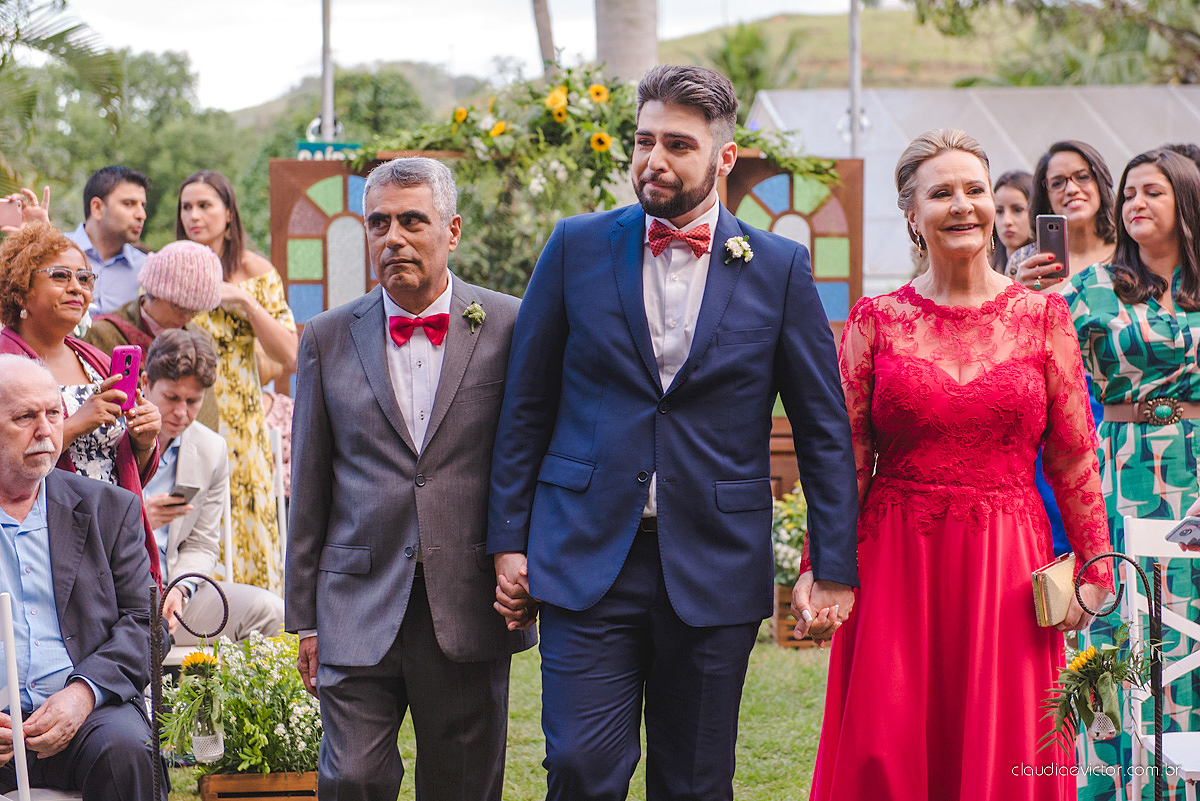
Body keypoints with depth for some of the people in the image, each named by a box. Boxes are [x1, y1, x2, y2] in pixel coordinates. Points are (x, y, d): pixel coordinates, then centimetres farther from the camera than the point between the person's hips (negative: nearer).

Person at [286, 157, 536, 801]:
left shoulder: (509, 328, 2)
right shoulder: (330, 338, 7)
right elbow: (309, 488, 10)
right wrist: (304, 617, 8)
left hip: (470, 606, -1)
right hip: (360, 609, 1)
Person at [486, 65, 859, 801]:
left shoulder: (779, 268, 2)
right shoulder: (578, 248, 4)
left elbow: (823, 426, 5)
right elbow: (527, 406, 8)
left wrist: (835, 565, 0)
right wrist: (510, 540, 3)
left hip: (714, 568, 0)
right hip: (588, 557, 0)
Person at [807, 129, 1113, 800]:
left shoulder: (1042, 315, 5)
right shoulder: (876, 321, 3)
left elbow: (1075, 455, 6)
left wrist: (1094, 569, 3)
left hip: (1008, 565, 0)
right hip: (896, 564, 0)